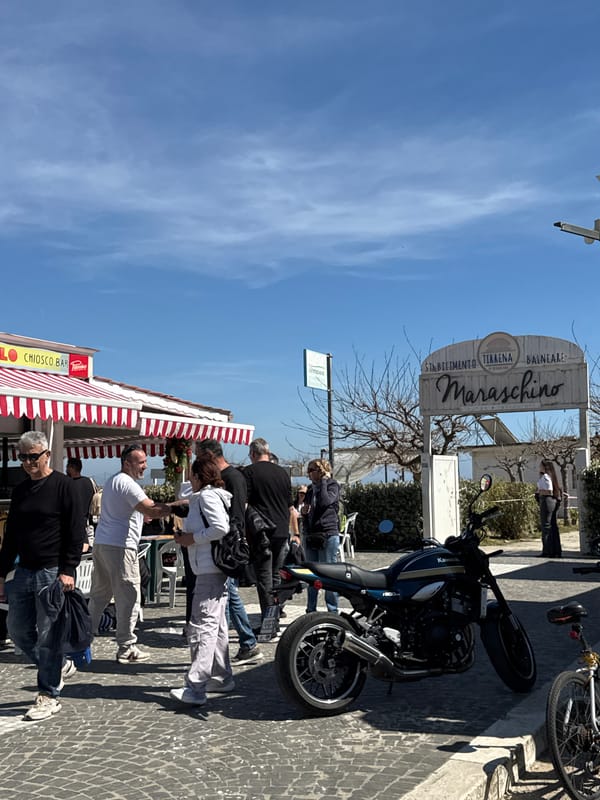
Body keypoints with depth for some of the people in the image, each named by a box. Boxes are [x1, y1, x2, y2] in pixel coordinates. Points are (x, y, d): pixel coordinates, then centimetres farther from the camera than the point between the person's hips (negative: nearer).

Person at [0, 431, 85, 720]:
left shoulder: (62, 485, -7)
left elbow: (76, 533, -11)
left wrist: (68, 571, -17)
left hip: (53, 572, -7)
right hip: (23, 572, 7)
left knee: (48, 635, -3)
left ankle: (49, 695, 10)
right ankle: (60, 665, 31)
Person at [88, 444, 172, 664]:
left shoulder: (112, 481, 19)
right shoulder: (127, 483, -13)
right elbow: (151, 510, -21)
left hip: (101, 544, 10)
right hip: (120, 546, -10)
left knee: (99, 595, 16)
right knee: (129, 598, -3)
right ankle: (126, 648, 1)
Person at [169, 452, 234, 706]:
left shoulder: (207, 496, -11)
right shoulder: (217, 495, 19)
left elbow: (221, 528, -23)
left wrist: (193, 538, -13)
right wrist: (189, 537, 14)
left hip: (210, 569, -11)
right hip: (216, 568, 11)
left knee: (202, 625, -14)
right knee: (216, 624, 17)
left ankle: (195, 687, -17)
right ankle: (222, 677, 26)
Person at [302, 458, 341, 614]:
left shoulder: (332, 485, -2)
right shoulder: (311, 489, 17)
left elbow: (325, 501, -22)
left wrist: (323, 481, -12)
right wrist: (304, 512, 4)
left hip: (328, 536, -7)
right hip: (311, 536, 7)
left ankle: (332, 611, 1)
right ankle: (311, 611, 16)